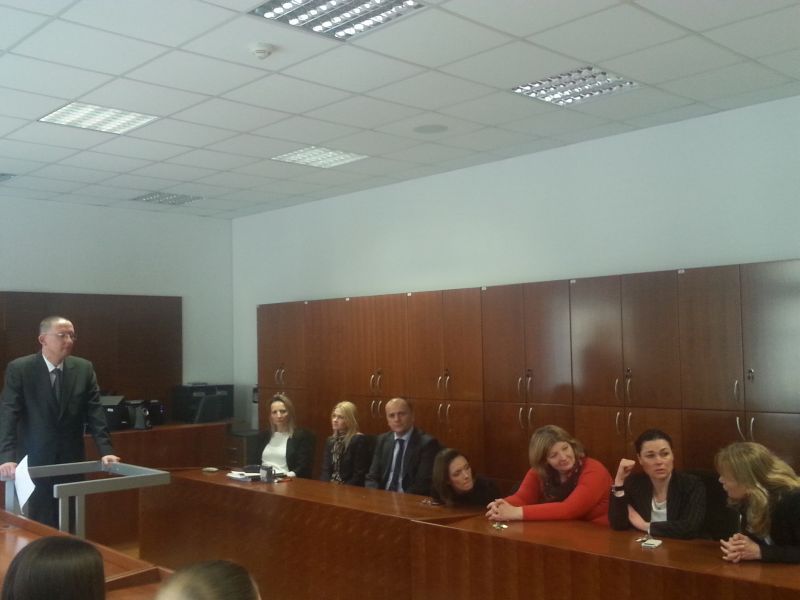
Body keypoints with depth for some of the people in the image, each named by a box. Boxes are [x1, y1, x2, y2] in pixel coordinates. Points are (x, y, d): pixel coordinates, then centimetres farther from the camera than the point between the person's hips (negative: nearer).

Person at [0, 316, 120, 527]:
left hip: (72, 461, 3)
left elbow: (94, 413, -1)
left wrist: (106, 451, -12)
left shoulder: (84, 369, 1)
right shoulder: (19, 369, -7)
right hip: (34, 462, -3)